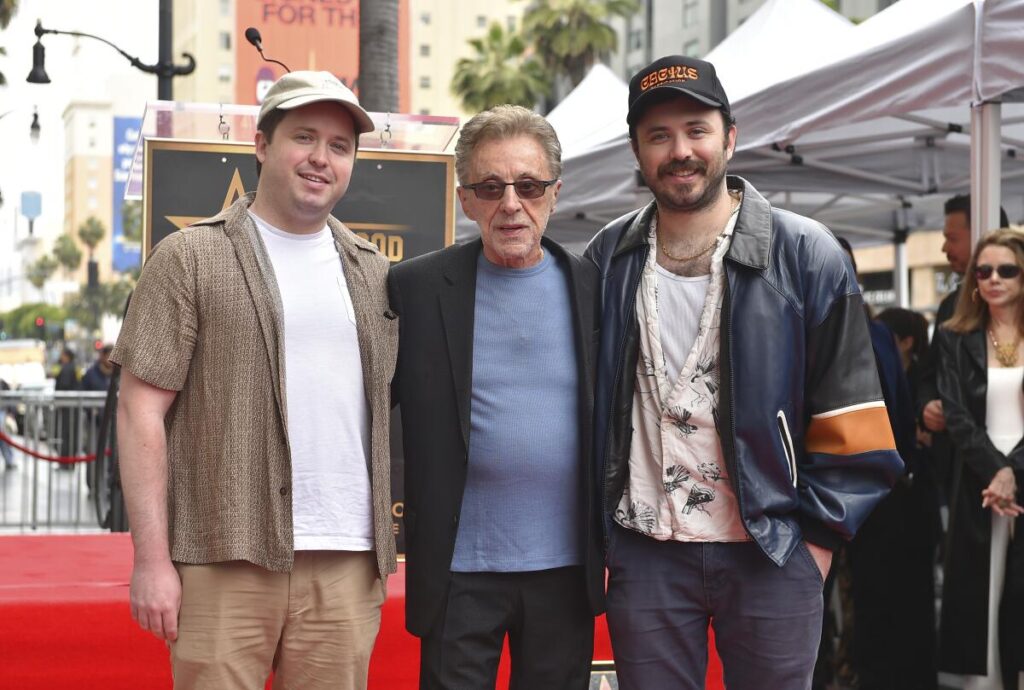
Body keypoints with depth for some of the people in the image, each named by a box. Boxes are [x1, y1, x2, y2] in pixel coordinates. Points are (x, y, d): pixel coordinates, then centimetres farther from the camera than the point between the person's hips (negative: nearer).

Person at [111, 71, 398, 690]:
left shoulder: (373, 274, 15)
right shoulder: (191, 260, 2)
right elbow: (142, 411, -3)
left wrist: (387, 549, 9)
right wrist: (152, 559, -9)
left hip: (347, 567, 4)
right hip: (224, 565, -4)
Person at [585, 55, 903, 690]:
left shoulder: (806, 254, -4)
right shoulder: (607, 262, 4)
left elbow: (846, 412, -2)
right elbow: (583, 400, 11)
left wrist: (821, 533, -5)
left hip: (772, 553, -2)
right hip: (645, 553, 2)